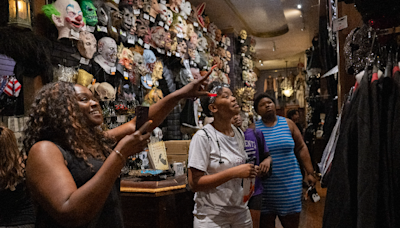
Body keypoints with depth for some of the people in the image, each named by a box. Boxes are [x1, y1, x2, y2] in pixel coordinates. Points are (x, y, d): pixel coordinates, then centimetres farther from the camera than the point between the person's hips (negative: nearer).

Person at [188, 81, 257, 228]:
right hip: (212, 216, -6)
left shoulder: (239, 134, 4)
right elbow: (195, 183, -20)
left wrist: (249, 172, -2)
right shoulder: (203, 137, -17)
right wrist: (234, 172, -25)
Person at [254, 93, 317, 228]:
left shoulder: (288, 124, 5)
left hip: (290, 184, 2)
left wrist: (309, 172, 6)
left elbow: (301, 148, 8)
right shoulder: (254, 128, -1)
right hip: (265, 186, -1)